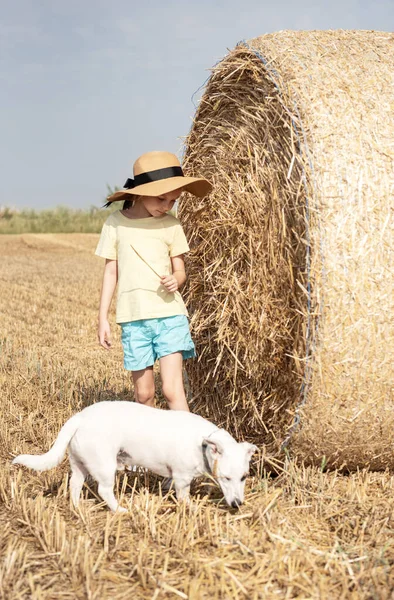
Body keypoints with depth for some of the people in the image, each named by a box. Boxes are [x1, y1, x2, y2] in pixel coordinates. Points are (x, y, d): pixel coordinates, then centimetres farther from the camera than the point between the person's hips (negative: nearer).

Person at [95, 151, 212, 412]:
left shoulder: (171, 225, 2)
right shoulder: (116, 222, 3)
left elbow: (180, 271, 7)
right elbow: (111, 272, 8)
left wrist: (175, 281, -17)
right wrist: (103, 318, 6)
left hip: (170, 314, -1)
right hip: (133, 318, 1)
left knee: (172, 389, -10)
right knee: (144, 394, 6)